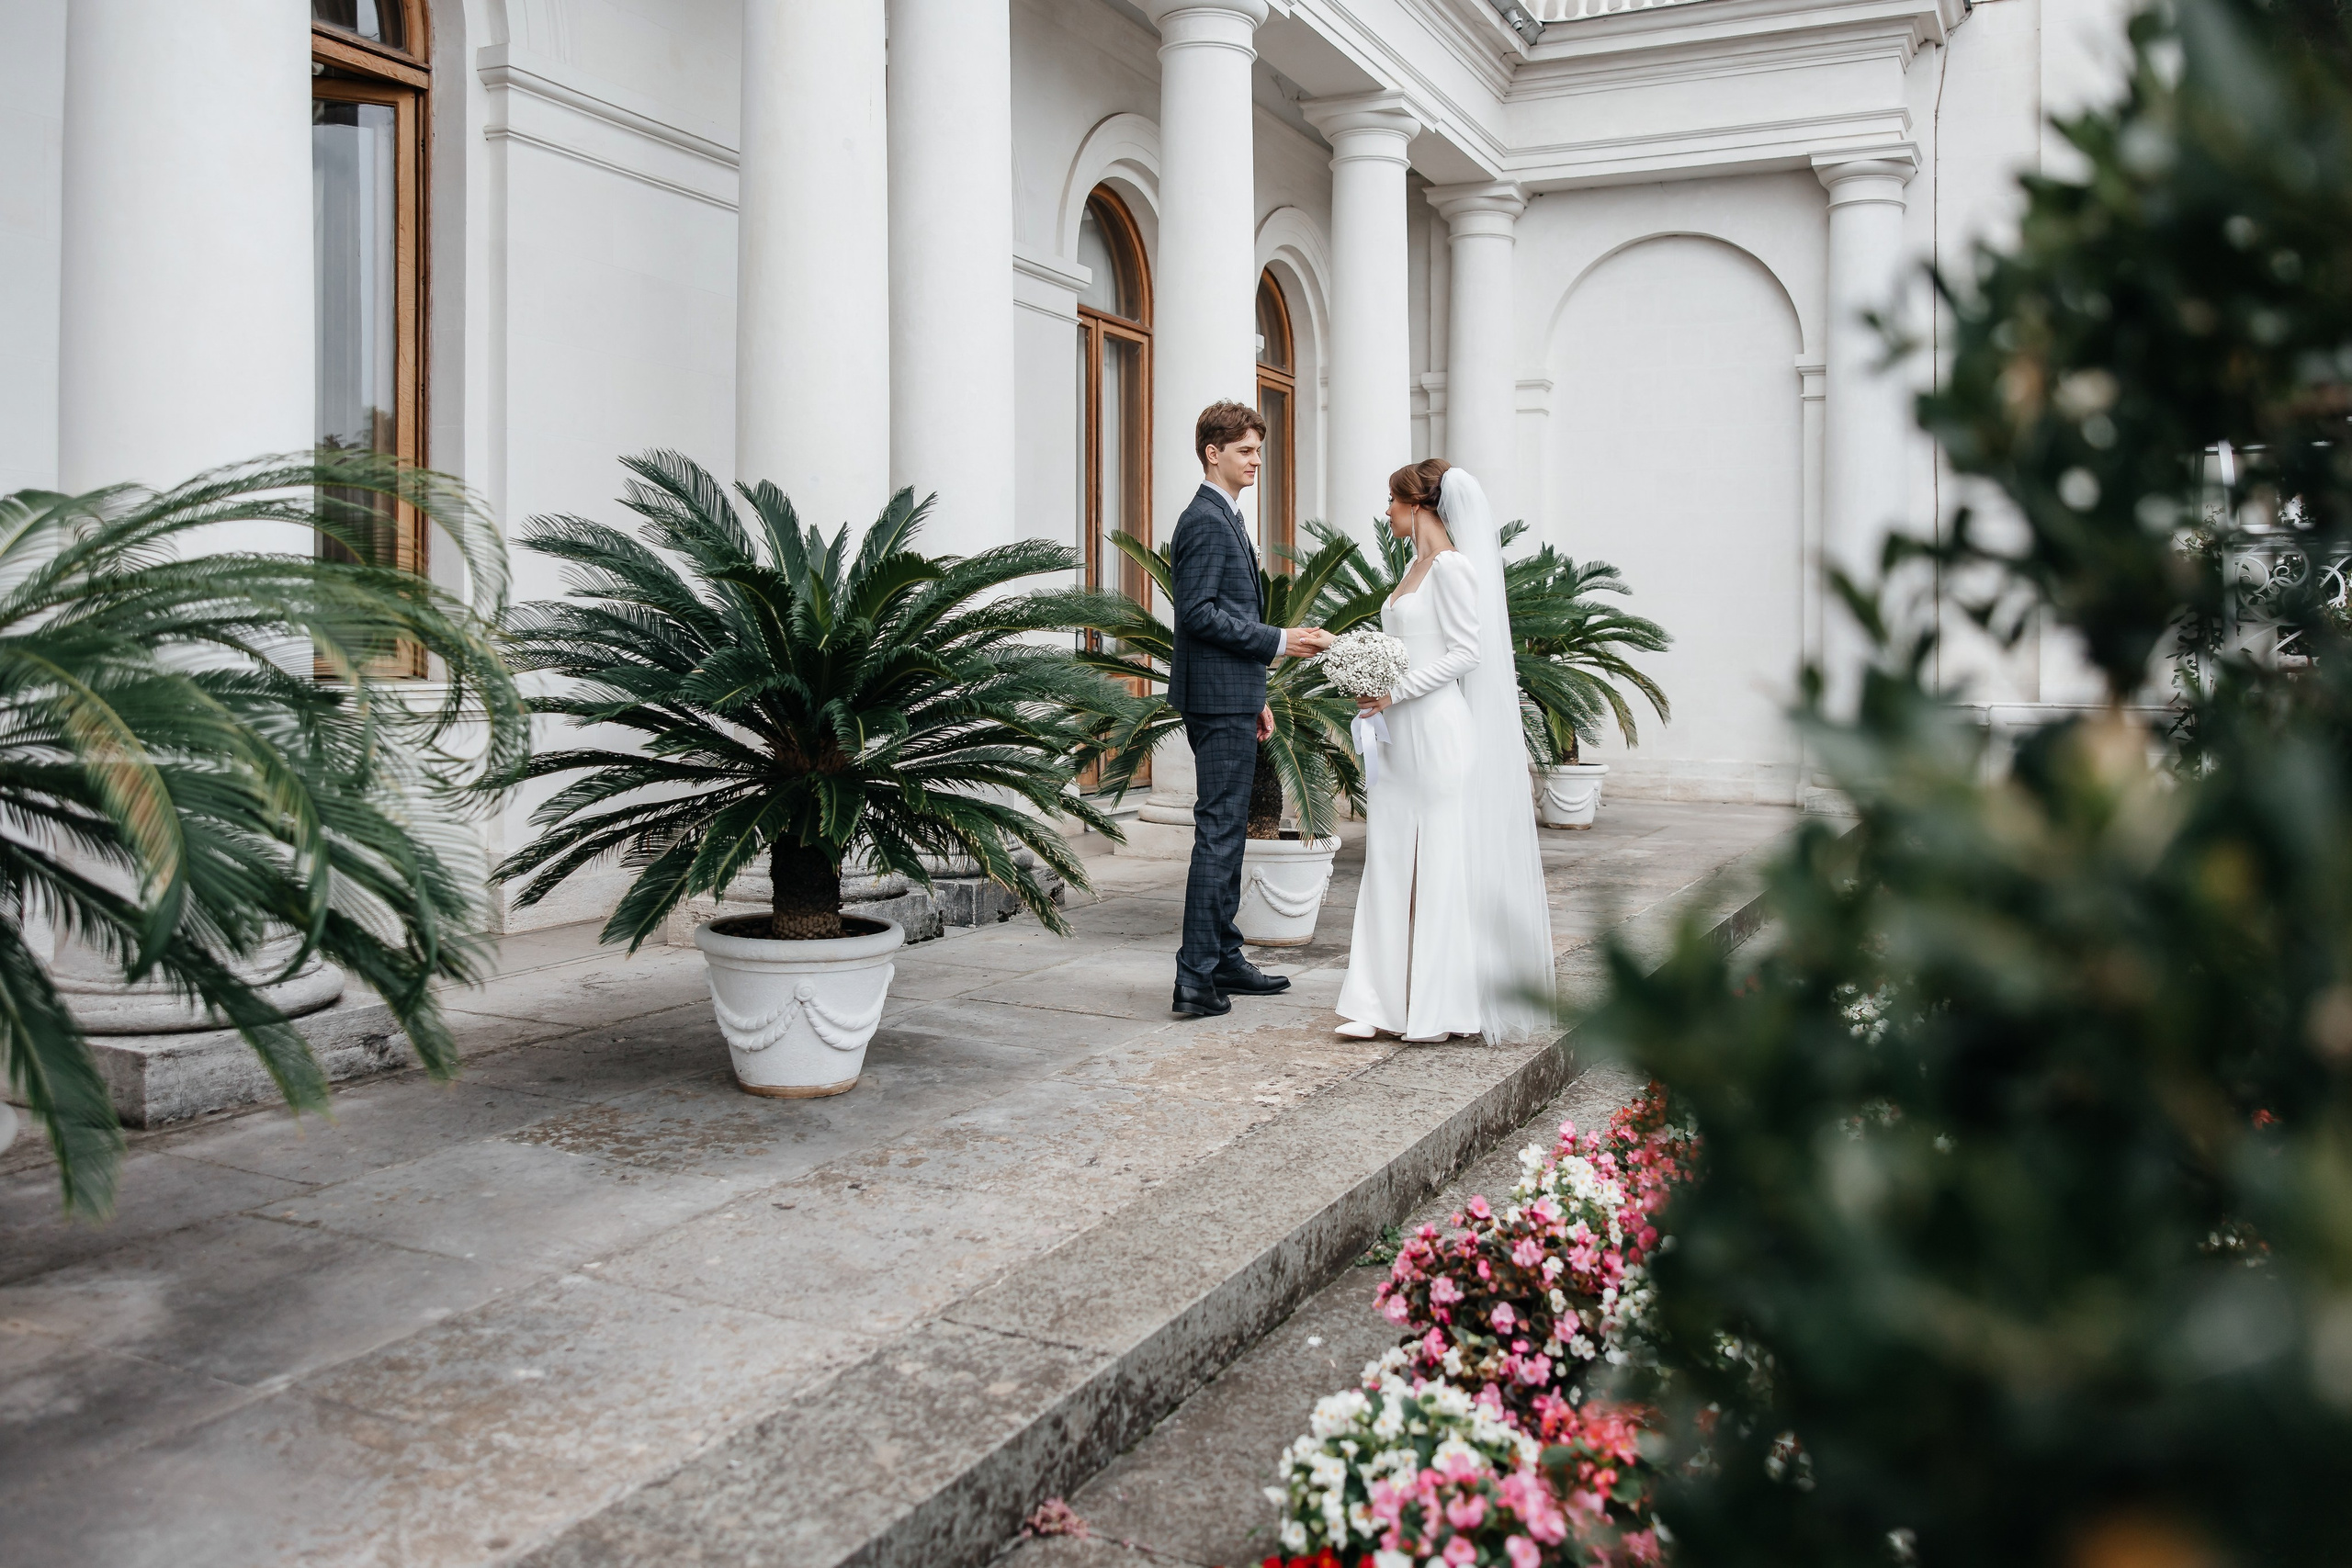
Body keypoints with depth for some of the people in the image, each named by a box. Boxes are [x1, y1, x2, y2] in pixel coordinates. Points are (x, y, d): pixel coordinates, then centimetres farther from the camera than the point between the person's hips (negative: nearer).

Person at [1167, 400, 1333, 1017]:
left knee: (1227, 832, 13)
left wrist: (1256, 698, 21)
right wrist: (1277, 642, -18)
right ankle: (1197, 976, -9)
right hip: (1218, 698, -11)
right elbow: (1198, 613, -20)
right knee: (1219, 832, -11)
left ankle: (1224, 959, 21)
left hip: (1232, 699, 11)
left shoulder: (1225, 519, 20)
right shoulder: (1206, 521, -12)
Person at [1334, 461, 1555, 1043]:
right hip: (1402, 736, 9)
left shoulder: (1451, 567, -10)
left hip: (1439, 732, -9)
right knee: (1390, 862, 4)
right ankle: (1383, 1000, 6)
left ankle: (1443, 1004, 4)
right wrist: (1375, 680, 11)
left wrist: (1398, 690, -16)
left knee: (1443, 861, -3)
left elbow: (1465, 652, -15)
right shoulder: (1415, 567, 17)